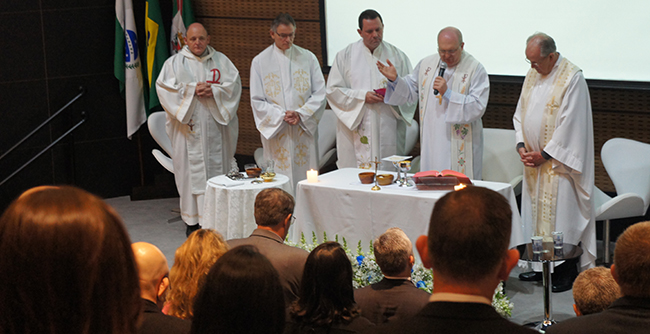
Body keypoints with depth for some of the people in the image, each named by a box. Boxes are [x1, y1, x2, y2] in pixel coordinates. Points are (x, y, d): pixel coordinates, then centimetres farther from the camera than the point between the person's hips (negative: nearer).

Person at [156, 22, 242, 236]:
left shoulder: (221, 61, 11)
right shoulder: (174, 63, 5)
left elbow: (234, 85, 4)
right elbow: (164, 88, -5)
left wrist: (214, 92, -13)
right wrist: (192, 90, -14)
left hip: (215, 126, 2)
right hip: (189, 127, -2)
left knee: (218, 167, 1)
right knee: (191, 170, -3)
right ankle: (193, 220, 1)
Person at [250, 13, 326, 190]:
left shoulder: (308, 58, 7)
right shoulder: (260, 61, 4)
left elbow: (320, 94, 4)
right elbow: (257, 101, 1)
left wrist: (301, 114, -11)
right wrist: (281, 116, -12)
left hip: (304, 131, 1)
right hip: (276, 133, -1)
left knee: (306, 179, 2)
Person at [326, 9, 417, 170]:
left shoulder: (397, 56, 10)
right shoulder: (346, 56, 5)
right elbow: (333, 90, 1)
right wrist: (362, 96, -12)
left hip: (389, 131, 1)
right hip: (356, 131, -1)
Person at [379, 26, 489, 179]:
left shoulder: (475, 69, -7)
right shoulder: (427, 64, 9)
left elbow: (478, 107, -16)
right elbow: (411, 91, 18)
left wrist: (447, 93, -22)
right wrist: (395, 79, -1)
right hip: (431, 143, 5)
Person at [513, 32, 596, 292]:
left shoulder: (572, 78, -14)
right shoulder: (533, 74, 9)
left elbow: (570, 123, -17)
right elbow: (521, 113, 15)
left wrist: (545, 154, -15)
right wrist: (521, 145, 0)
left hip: (559, 161, -7)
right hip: (535, 162, 7)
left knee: (561, 215, -5)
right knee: (536, 212, 11)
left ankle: (566, 273, 3)